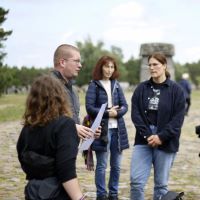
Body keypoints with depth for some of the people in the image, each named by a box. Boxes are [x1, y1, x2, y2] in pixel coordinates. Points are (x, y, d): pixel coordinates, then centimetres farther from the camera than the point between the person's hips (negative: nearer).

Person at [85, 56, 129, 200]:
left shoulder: (117, 85, 11)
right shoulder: (94, 85, -3)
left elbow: (125, 106, 7)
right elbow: (90, 108, -10)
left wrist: (117, 112, -13)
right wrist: (107, 113, -17)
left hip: (118, 129, 5)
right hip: (102, 129, -5)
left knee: (116, 165, 10)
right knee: (102, 166, 0)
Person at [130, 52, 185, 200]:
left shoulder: (176, 90, -1)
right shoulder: (141, 88, 7)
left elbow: (178, 118, -6)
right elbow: (135, 113, 0)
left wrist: (161, 137, -15)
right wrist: (147, 135, -13)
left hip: (166, 143, -2)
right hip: (143, 140, 2)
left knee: (161, 184, 6)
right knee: (136, 181, -5)